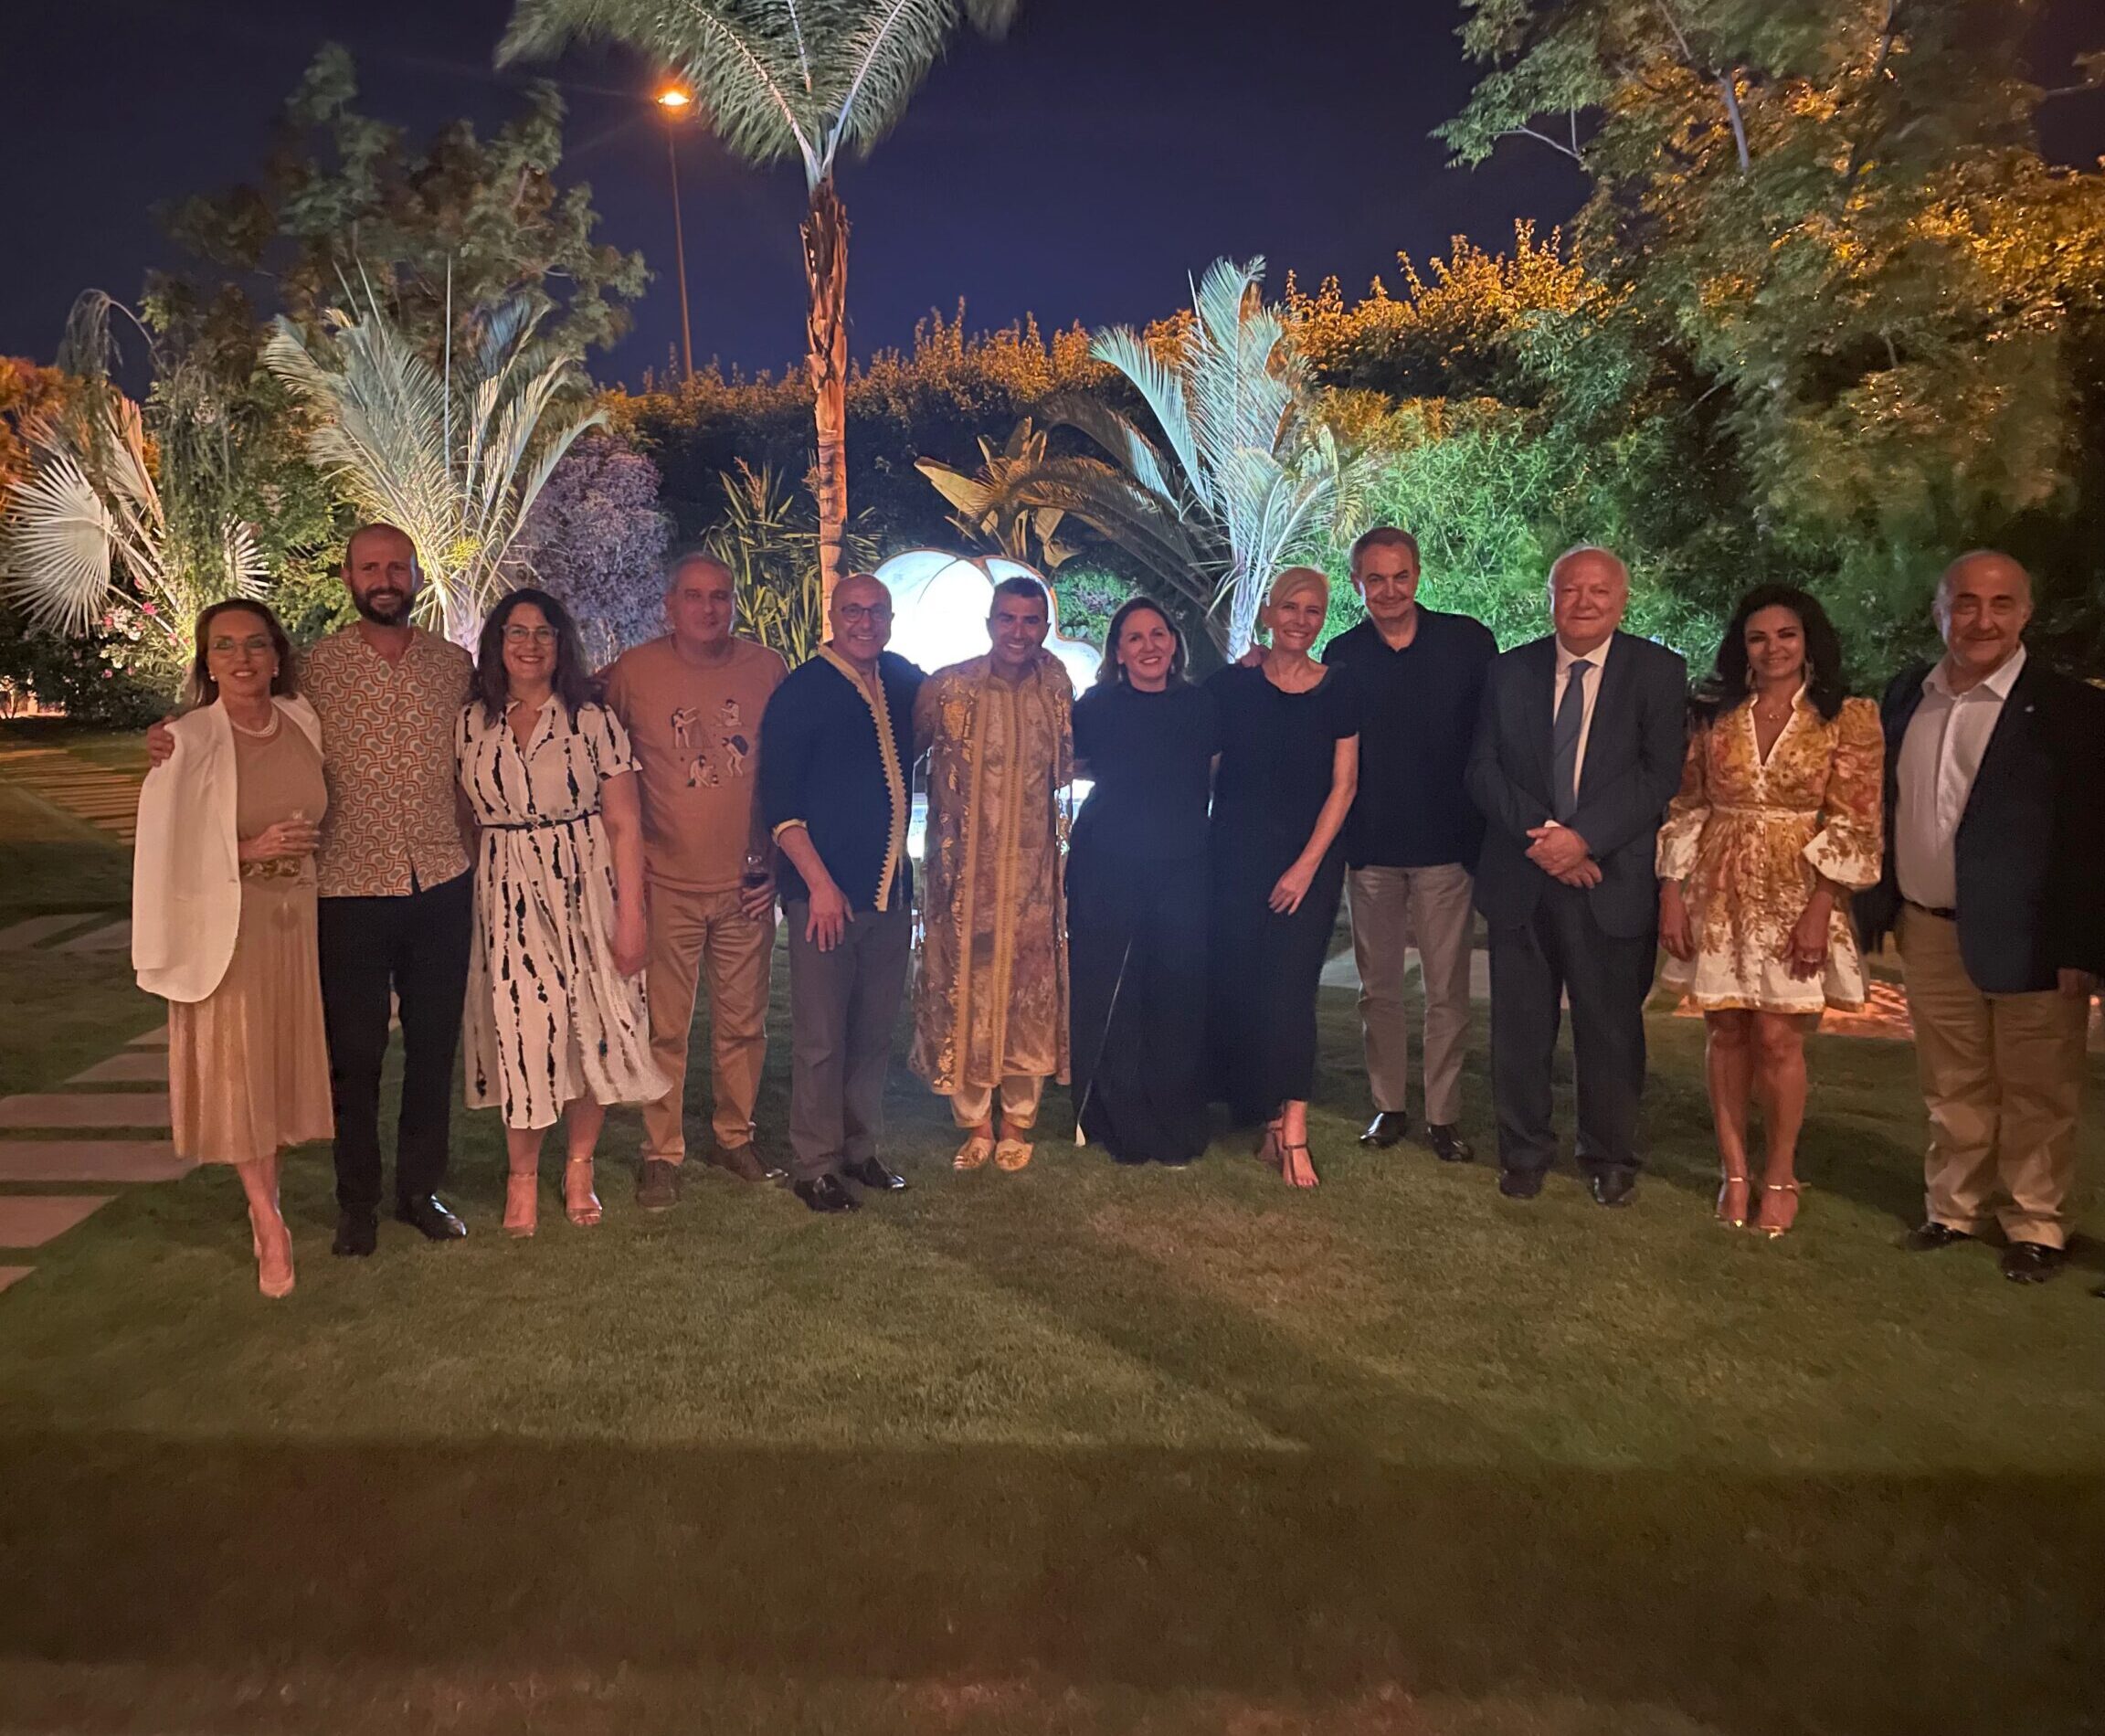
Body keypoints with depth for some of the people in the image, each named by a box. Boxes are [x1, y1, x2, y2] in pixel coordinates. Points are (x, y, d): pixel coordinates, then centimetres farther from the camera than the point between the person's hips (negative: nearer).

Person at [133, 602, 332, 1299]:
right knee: (240, 1070, 3)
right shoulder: (186, 742, -13)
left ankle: (265, 1200, 31)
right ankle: (269, 1223, 16)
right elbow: (164, 851, -13)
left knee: (286, 1063, 12)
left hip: (299, 919, 4)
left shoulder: (304, 721, 0)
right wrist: (250, 851, -19)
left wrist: (302, 846, 2)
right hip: (227, 926, -4)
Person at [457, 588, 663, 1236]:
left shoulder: (592, 720, -2)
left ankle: (579, 1168, 20)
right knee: (522, 1031, -2)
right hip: (507, 897, 1)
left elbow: (624, 824, -4)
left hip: (586, 891, -1)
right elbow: (464, 816, 11)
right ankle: (522, 1175, 16)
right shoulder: (472, 724, 6)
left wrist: (630, 915, -9)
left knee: (593, 1030, 0)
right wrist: (462, 900, 5)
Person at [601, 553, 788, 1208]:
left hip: (746, 883, 2)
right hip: (666, 883, -2)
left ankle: (734, 1135, 29)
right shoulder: (630, 673, -3)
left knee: (742, 1023, 11)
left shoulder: (768, 668, 2)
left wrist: (775, 859, 6)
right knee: (664, 1026, 3)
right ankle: (661, 1154, 18)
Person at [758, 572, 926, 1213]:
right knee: (821, 1040, 1)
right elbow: (778, 800, -11)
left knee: (874, 1033, 15)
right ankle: (815, 1166, 15)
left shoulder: (904, 681, 8)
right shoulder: (801, 692, -8)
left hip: (892, 890, 6)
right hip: (826, 892, -6)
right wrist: (819, 882, -16)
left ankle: (860, 1149, 29)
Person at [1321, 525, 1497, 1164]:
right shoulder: (1342, 655, 2)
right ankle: (1388, 1105, 24)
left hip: (1447, 843, -2)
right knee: (1378, 987, 11)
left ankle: (1443, 1115, 16)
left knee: (1447, 990, 4)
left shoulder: (1468, 640, -2)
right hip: (1371, 847, 2)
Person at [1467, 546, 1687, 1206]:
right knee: (1519, 1025, 9)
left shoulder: (1658, 672, 1)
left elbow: (1661, 774, -8)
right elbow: (1482, 769, 1)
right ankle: (1524, 1151, 26)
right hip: (1520, 879, 2)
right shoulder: (1510, 670, 7)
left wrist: (1582, 836, -18)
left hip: (1613, 880, -2)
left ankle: (1610, 1158, 27)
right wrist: (1540, 833, -13)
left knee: (1611, 1028, 9)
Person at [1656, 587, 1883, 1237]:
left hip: (1796, 896, -2)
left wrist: (1820, 907, -12)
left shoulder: (1848, 718, 1)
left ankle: (1780, 1175, 14)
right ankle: (1734, 1170, 17)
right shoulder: (1712, 714, 6)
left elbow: (1854, 824, -3)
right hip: (1718, 892, 2)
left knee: (1778, 1038, -4)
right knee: (1726, 1032, 6)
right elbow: (1685, 808, 6)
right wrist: (1672, 893, -1)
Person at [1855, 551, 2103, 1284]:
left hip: (2027, 937, -4)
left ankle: (2036, 1224, 23)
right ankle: (1956, 1207, 29)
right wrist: (1878, 906, 8)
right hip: (1928, 930, 4)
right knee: (1952, 1085, 16)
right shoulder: (1906, 694, 6)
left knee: (2035, 1093, 8)